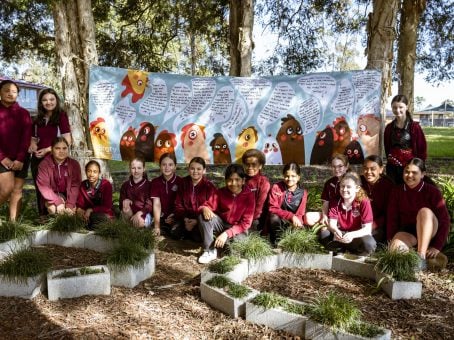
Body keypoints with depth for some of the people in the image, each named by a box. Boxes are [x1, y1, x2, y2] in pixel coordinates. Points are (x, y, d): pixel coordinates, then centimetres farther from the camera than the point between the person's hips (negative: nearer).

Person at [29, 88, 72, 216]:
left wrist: (47, 150, -15)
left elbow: (67, 141, -10)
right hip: (38, 160, 5)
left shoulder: (61, 116, -3)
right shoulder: (38, 120, 12)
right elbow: (33, 139, 21)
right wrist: (33, 146, -2)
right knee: (40, 190, 11)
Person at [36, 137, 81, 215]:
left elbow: (75, 186, -13)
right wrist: (58, 202, -26)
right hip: (52, 197, -1)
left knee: (72, 210, -24)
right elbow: (44, 187, -16)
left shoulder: (74, 164, -7)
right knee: (53, 209, -30)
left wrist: (70, 204, -26)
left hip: (68, 196, 1)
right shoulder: (44, 164, -10)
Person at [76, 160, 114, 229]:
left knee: (94, 216, -35)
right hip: (88, 214, 4)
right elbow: (79, 204, -1)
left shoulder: (106, 185, -14)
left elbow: (107, 207, -15)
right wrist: (79, 210, -24)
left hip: (105, 215, -4)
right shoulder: (83, 185, 0)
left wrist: (91, 210, -25)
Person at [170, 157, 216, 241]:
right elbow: (178, 204, 5)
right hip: (186, 218, 3)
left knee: (197, 237, -27)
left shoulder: (209, 186, -7)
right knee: (174, 232, -20)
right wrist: (184, 218, -13)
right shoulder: (183, 183, 5)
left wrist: (197, 221, -22)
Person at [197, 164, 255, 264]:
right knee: (204, 216, -25)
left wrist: (227, 233, -28)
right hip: (222, 224, 2)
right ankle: (210, 251, -16)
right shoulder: (221, 192, -8)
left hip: (238, 229, -2)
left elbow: (246, 223, -18)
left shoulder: (249, 195, -16)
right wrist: (205, 209, -33)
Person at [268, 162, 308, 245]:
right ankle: (276, 241, -10)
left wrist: (296, 221, -27)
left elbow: (300, 214, -1)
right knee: (274, 218, -36)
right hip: (277, 221, -3)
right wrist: (291, 216, -30)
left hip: (292, 223, 3)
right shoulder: (276, 187, -10)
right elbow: (273, 209, -17)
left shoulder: (302, 193, -2)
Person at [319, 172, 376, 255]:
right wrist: (335, 231, -38)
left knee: (369, 244, -35)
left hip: (357, 235, -2)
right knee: (324, 234, -28)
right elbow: (332, 223, -11)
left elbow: (367, 229, -20)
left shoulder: (364, 202, -13)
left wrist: (352, 235, -40)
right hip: (340, 234, 2)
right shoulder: (335, 202, -3)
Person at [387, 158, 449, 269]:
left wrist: (437, 246, -20)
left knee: (424, 211, -34)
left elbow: (444, 220, -12)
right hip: (407, 231, 2)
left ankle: (421, 255, -36)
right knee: (396, 247, -33)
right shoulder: (397, 191, -2)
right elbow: (392, 218, -2)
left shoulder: (432, 191, -10)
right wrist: (391, 242, -13)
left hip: (429, 232, -1)